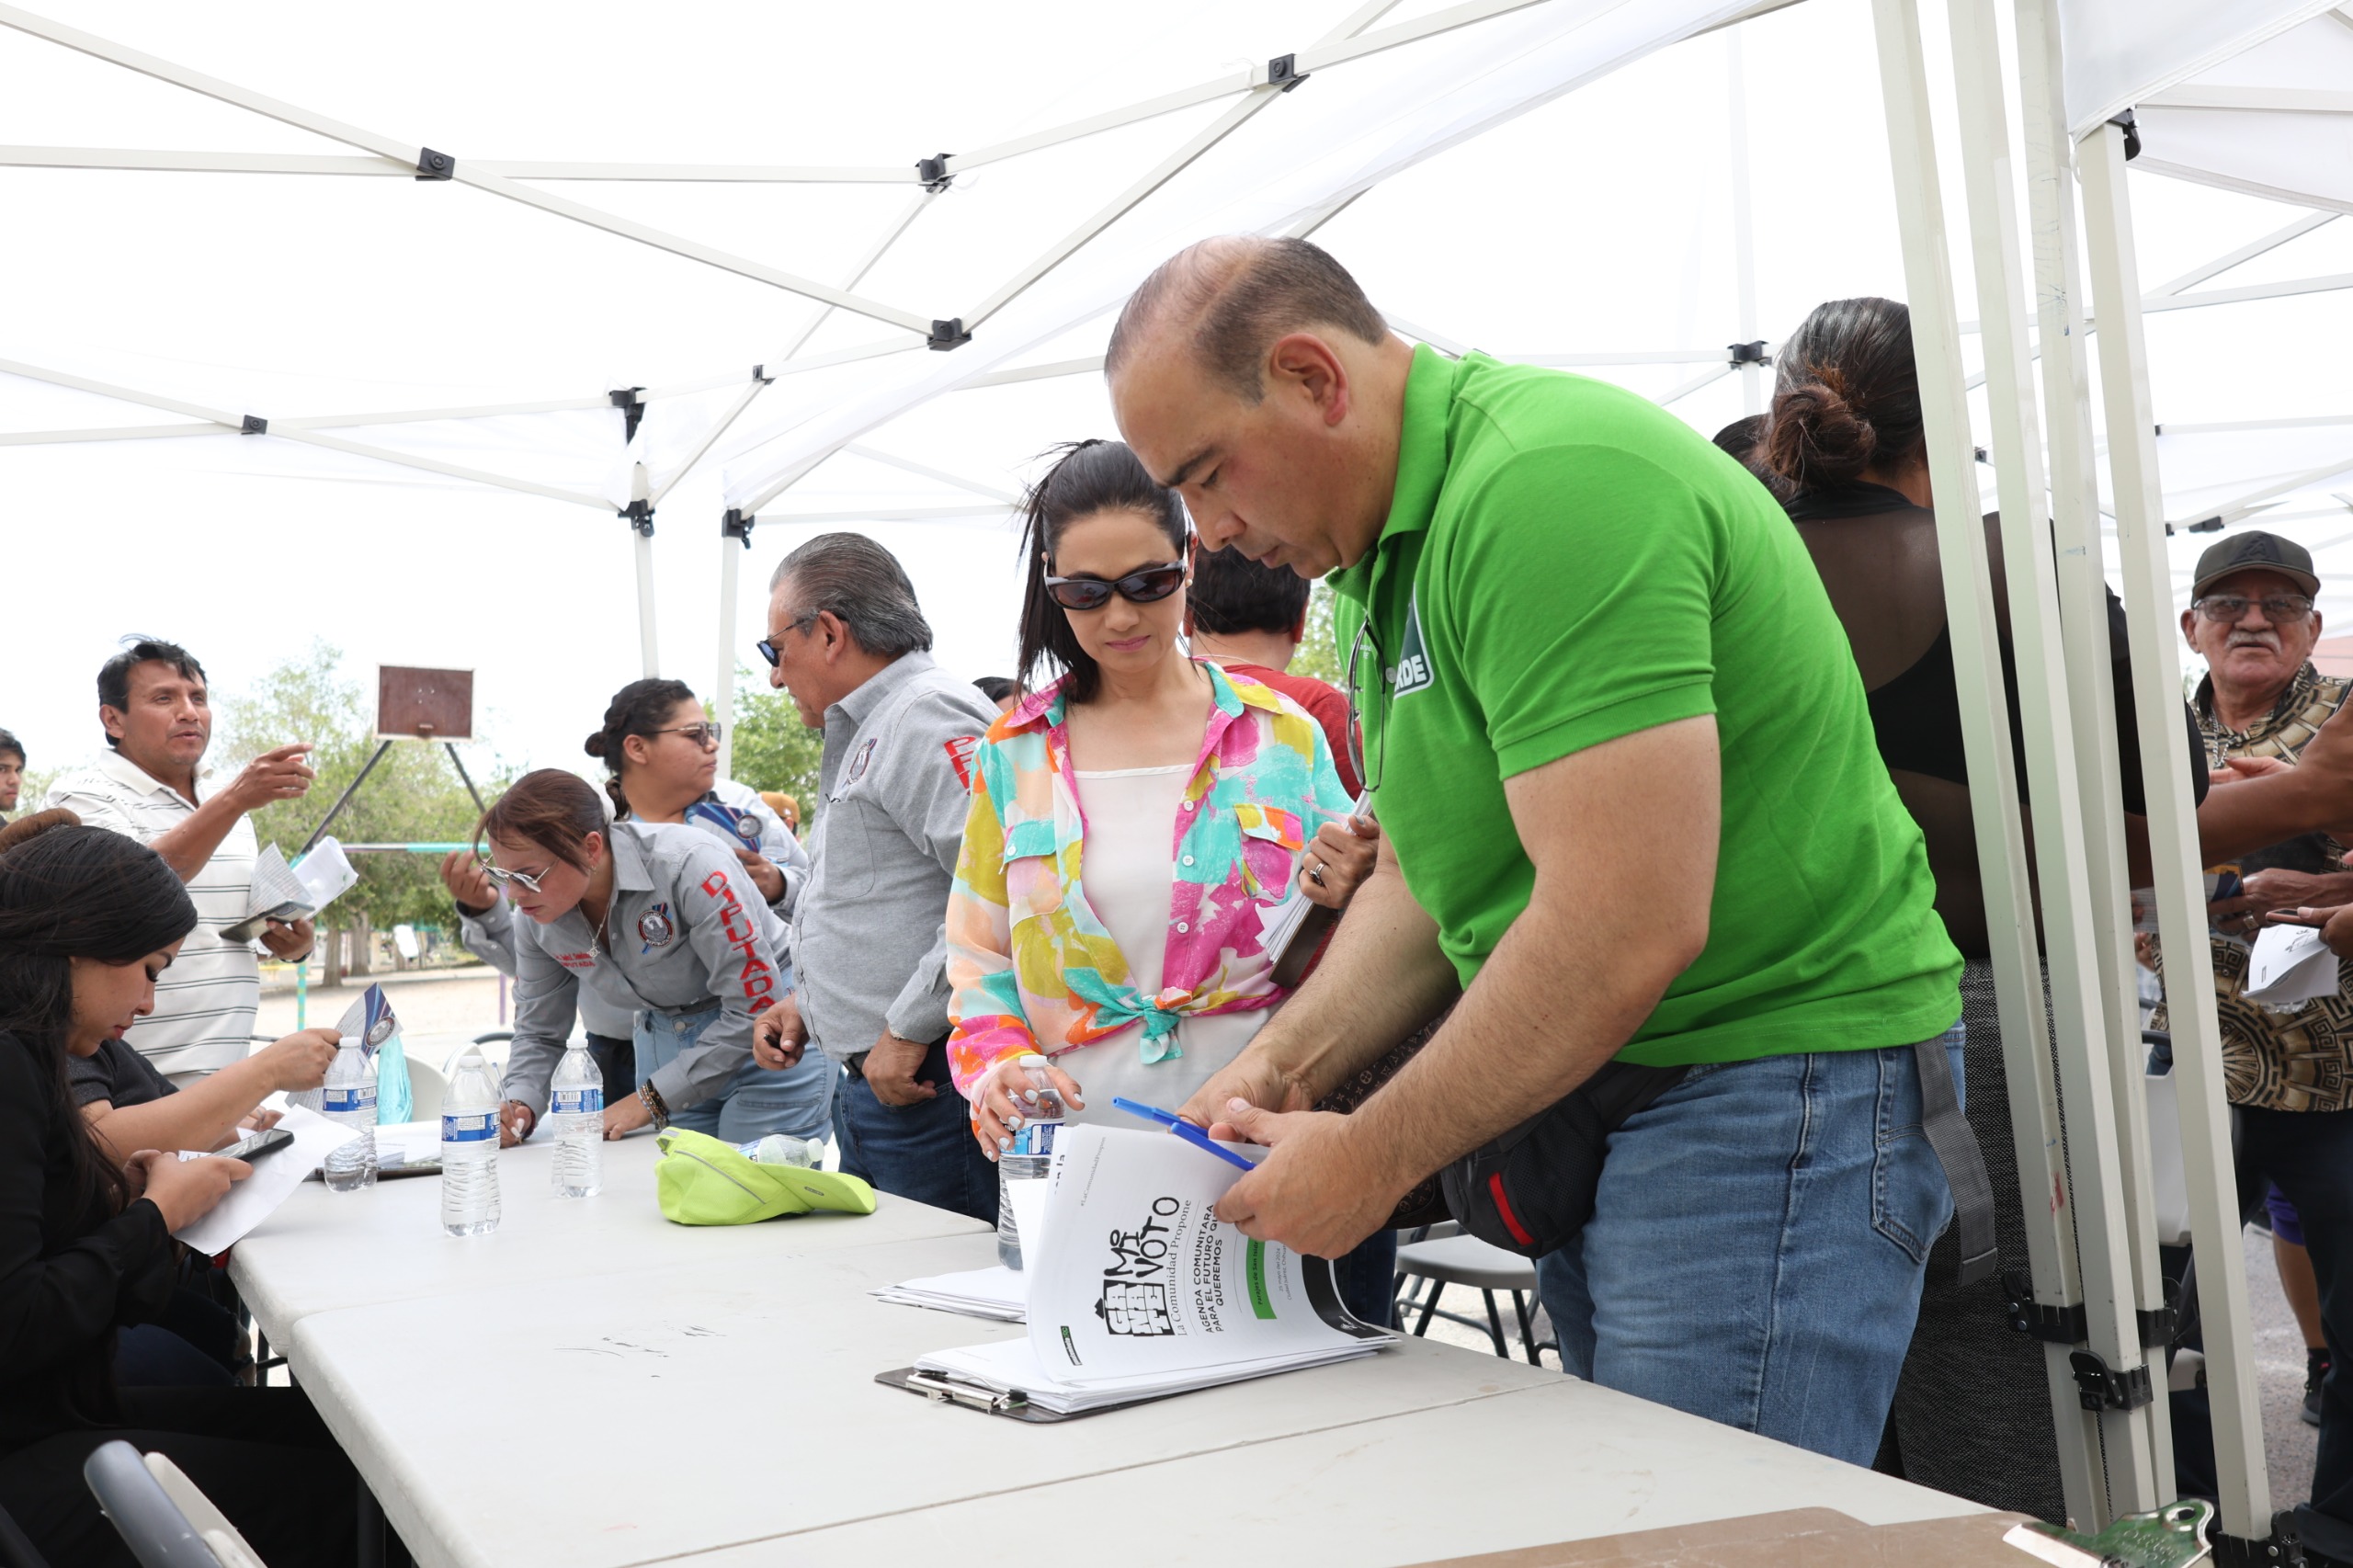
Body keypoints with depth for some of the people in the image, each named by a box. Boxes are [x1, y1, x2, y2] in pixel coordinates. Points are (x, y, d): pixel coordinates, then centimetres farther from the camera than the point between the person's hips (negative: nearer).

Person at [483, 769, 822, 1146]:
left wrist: (650, 1099, -22)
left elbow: (755, 1004, -26)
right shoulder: (537, 914, -8)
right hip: (663, 1041, 6)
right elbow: (538, 1033, 5)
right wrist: (519, 1107, -16)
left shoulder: (689, 866, -29)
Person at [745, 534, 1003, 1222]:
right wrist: (809, 998, 18)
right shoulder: (863, 736, 22)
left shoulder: (929, 717, -13)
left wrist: (909, 1029, -20)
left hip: (926, 1084, -11)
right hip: (869, 1086, 11)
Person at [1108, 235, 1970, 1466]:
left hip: (1770, 1081, -10)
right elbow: (1425, 880, 16)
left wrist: (1374, 1154, -17)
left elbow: (1630, 924, -27)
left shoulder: (1543, 484, -20)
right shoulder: (1392, 554, 12)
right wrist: (1281, 1066, 1)